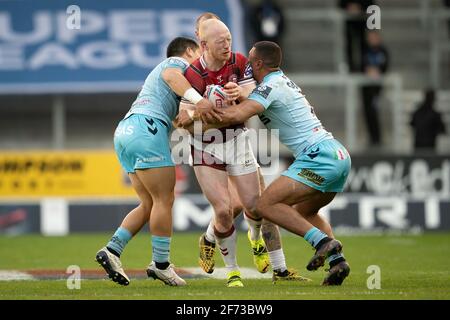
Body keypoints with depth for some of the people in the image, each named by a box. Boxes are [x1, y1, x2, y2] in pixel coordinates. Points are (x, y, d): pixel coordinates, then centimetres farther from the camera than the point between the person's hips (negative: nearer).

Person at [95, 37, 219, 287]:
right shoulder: (178, 62, 9)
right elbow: (170, 76, -17)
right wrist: (198, 100, -30)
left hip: (124, 132, 10)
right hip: (146, 127, -10)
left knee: (149, 204, 11)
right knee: (164, 200, -6)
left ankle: (112, 250, 2)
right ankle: (160, 265, -4)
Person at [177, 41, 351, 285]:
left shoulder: (271, 86, -7)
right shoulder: (283, 81, 23)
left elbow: (236, 115, -21)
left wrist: (194, 118, -11)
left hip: (318, 156, -10)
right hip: (340, 155, 10)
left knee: (265, 205, -11)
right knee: (304, 212, 26)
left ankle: (323, 241, -21)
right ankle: (337, 261, 6)